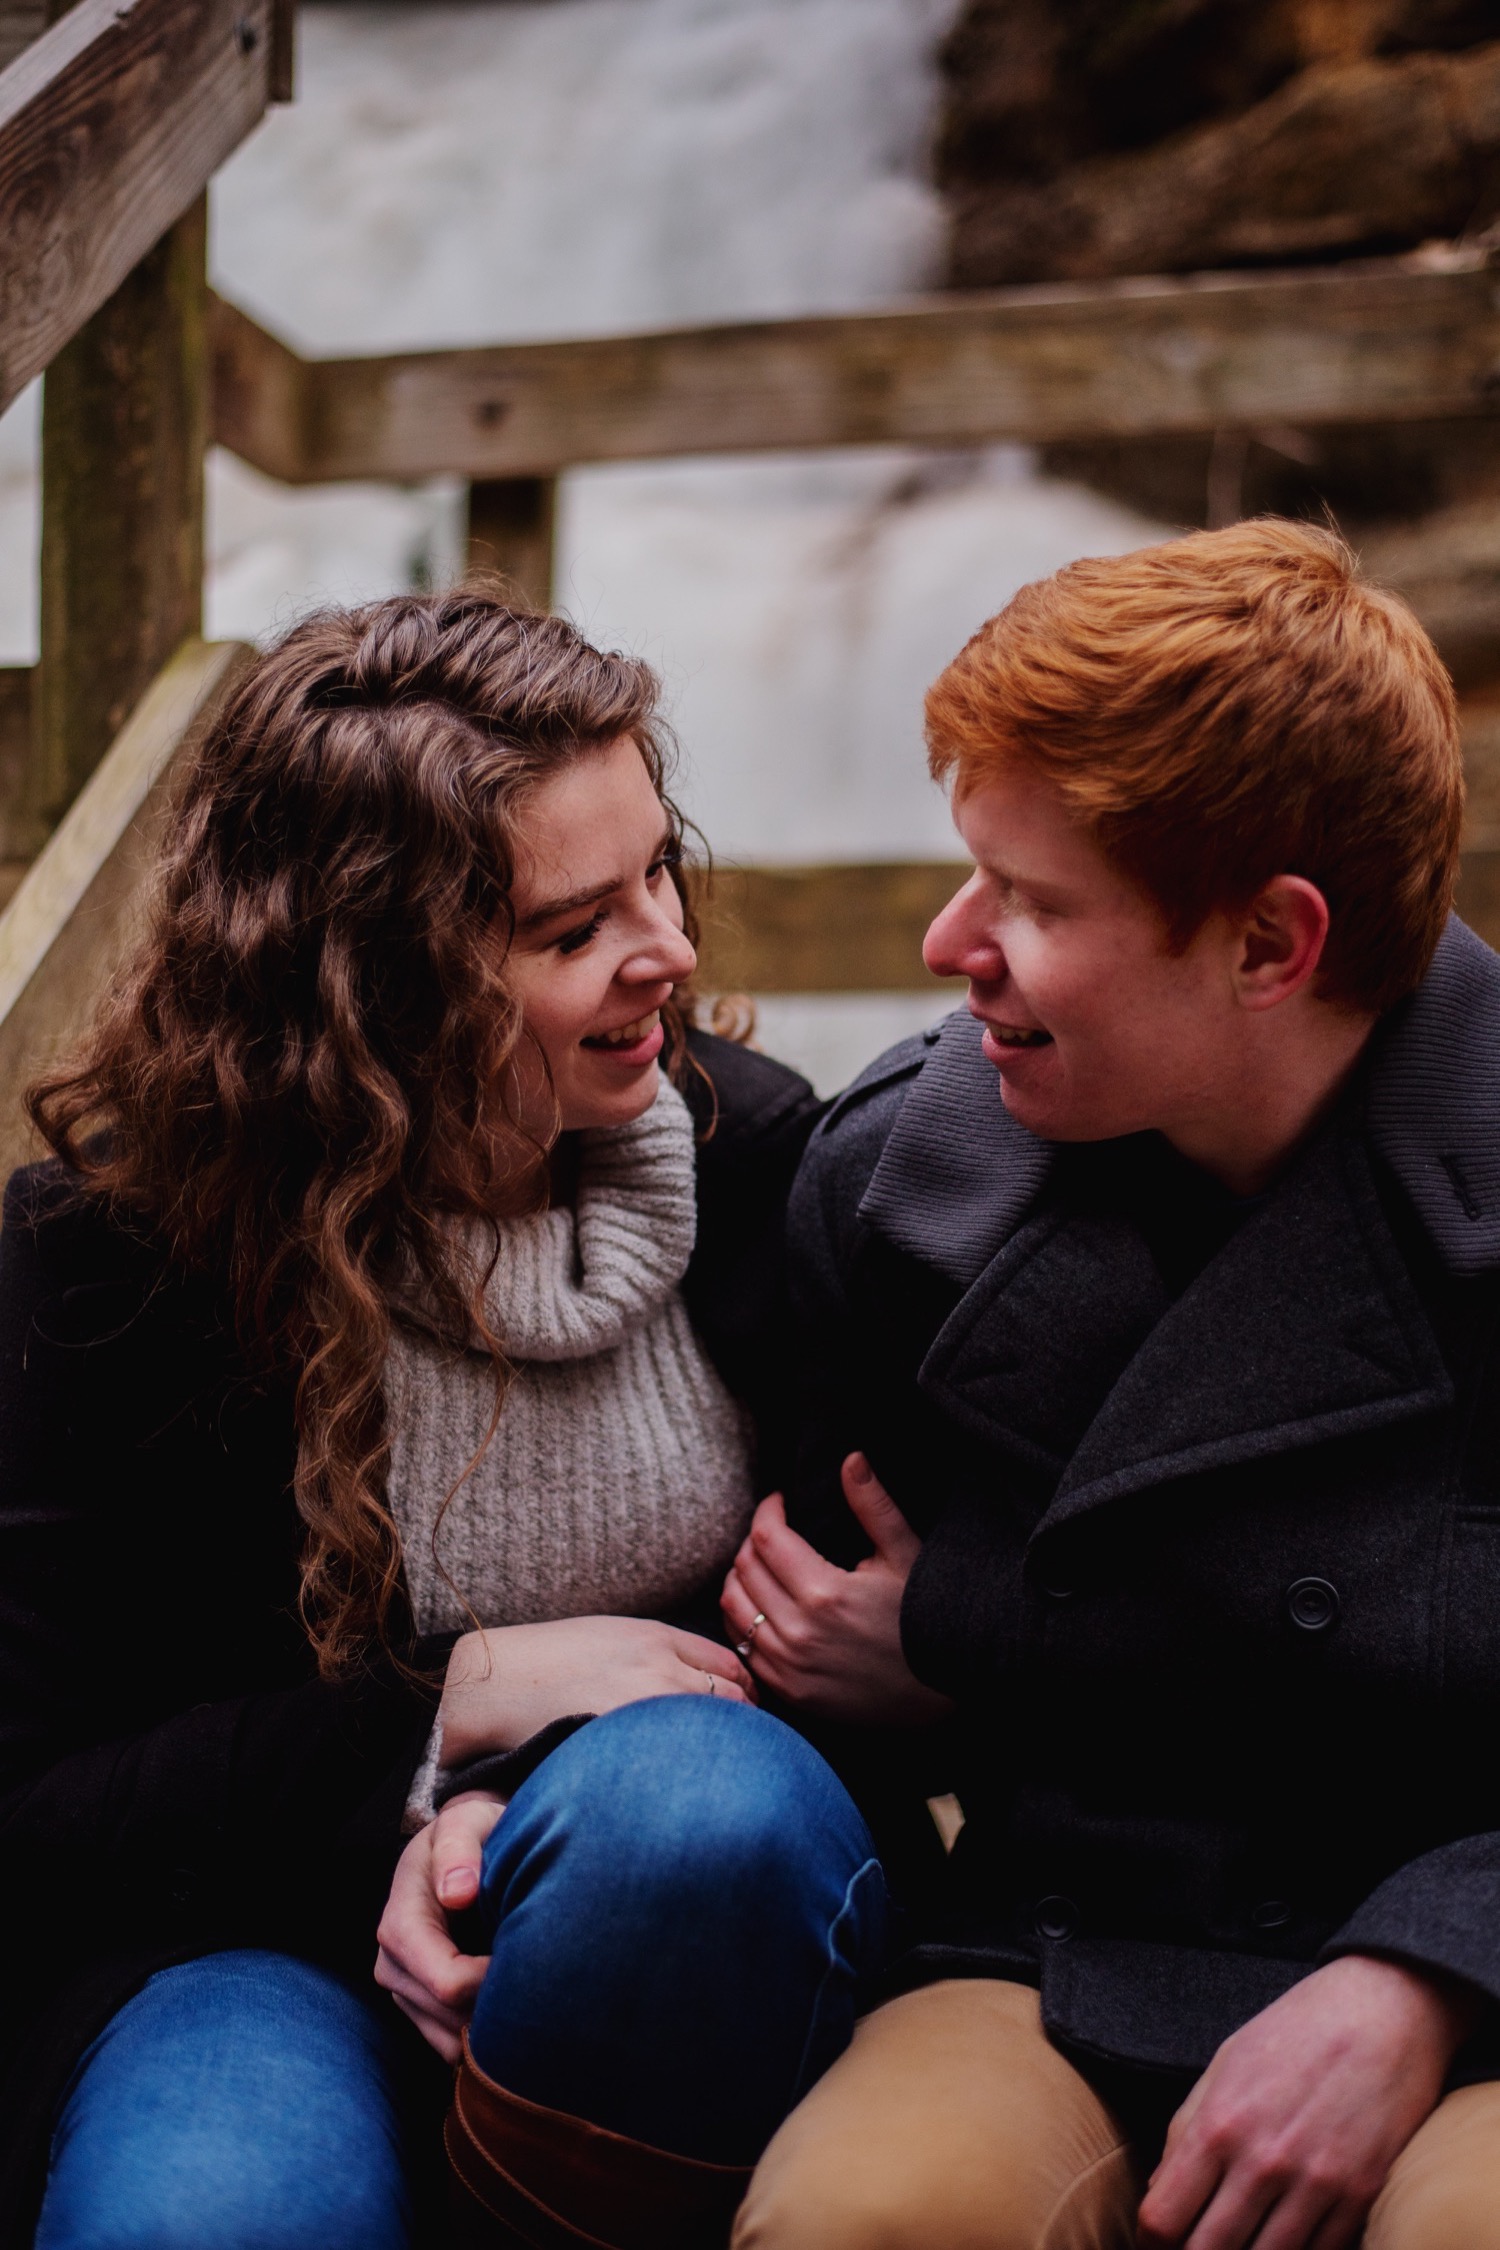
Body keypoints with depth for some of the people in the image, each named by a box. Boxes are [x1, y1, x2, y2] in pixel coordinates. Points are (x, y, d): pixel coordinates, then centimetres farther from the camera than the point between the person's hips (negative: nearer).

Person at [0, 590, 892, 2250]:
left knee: (696, 1800, -34)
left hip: (681, 1934, 3)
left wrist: (540, 1807, -16)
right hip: (250, 1925, -2)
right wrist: (454, 1699, -17)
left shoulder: (757, 1154, -4)